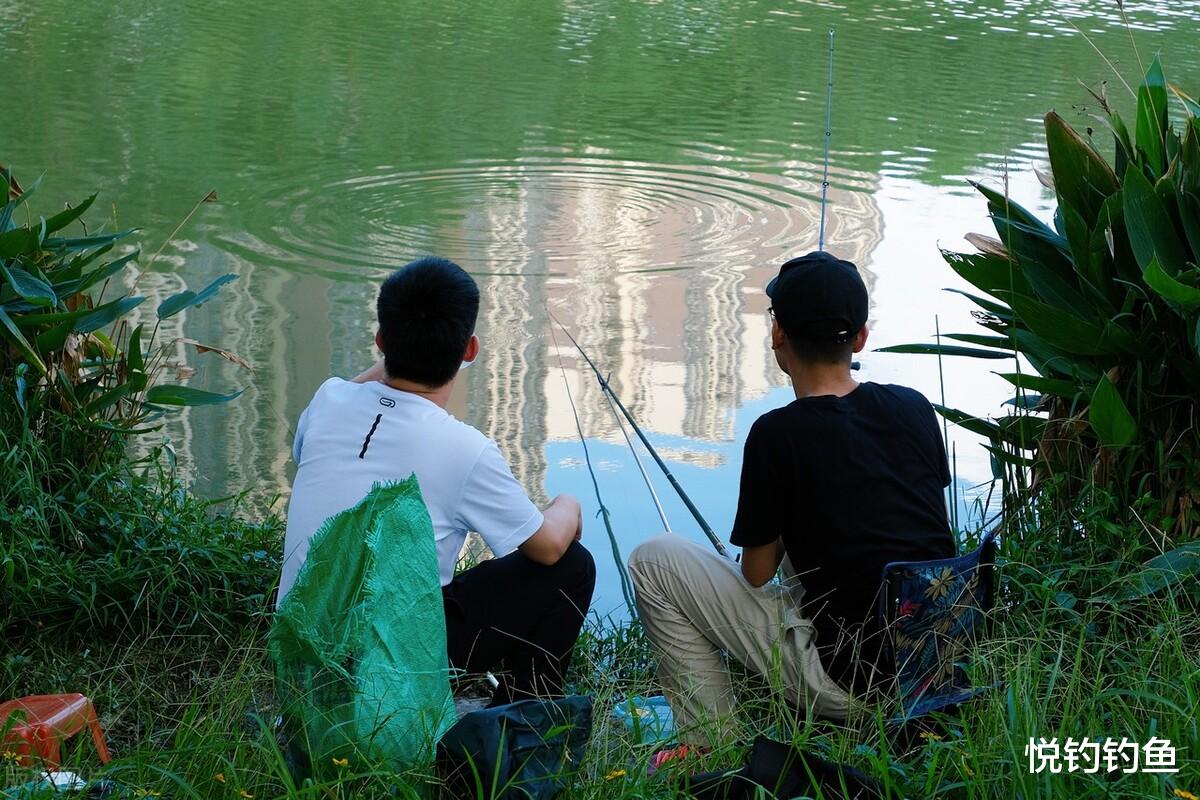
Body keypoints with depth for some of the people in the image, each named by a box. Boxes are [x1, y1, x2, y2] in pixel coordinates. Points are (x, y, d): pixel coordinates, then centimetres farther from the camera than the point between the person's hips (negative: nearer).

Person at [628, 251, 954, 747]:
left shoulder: (778, 435, -14)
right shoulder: (914, 409, 2)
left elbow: (756, 574, -4)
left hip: (850, 682, -6)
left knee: (652, 562, 3)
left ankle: (713, 744, 6)